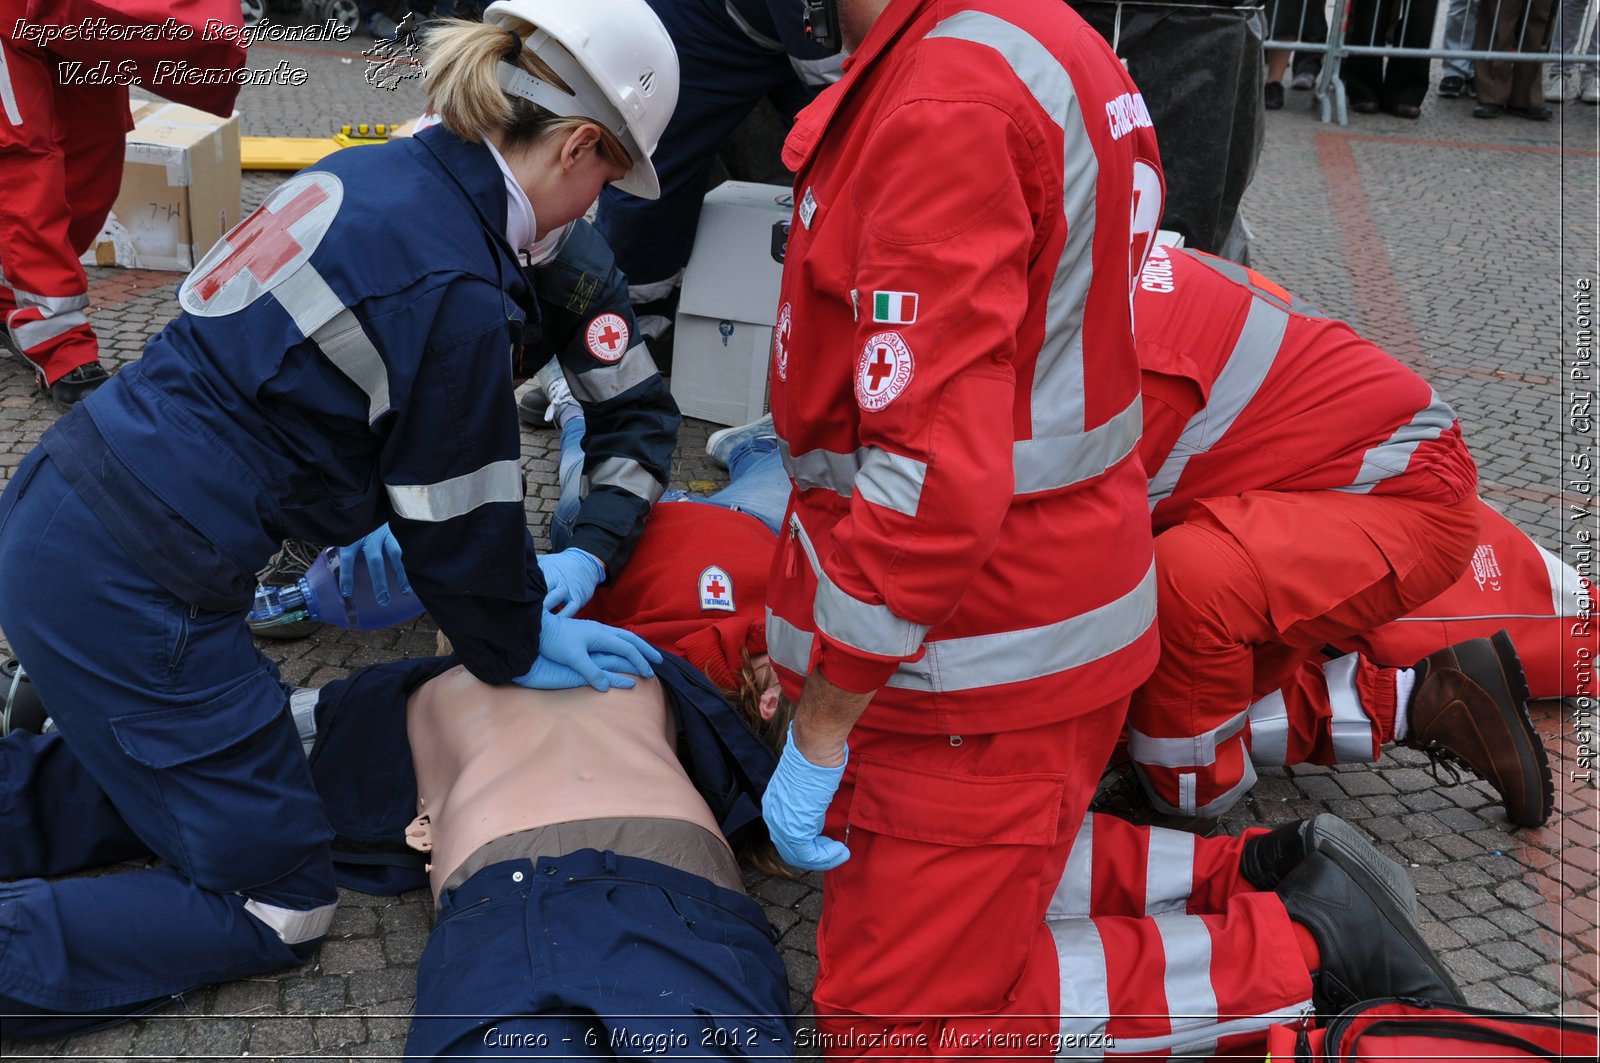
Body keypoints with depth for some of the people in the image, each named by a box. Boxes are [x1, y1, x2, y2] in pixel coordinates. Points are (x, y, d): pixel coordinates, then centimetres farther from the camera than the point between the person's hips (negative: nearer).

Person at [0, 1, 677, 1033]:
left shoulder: (374, 174, 7)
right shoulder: (453, 292, -21)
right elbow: (458, 520, -7)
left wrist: (521, 602, 21)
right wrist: (517, 653, 12)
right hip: (129, 591, -9)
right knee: (282, 908, 7)